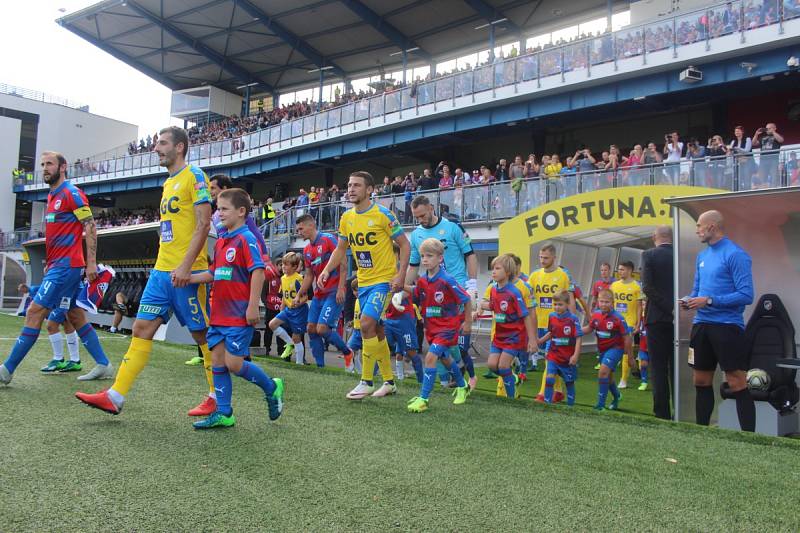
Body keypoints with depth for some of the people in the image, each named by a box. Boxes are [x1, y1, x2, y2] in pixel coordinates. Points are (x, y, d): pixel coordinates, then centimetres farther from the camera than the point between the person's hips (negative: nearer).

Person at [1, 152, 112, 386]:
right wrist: (49, 262, 22)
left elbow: (91, 227, -13)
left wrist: (91, 262, -18)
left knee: (35, 311, -9)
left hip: (66, 265, -10)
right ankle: (103, 364, 14)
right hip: (57, 265, 10)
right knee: (76, 316, 10)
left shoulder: (72, 193, -9)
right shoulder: (52, 196, 19)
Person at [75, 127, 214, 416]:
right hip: (161, 271, 9)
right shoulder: (168, 183, 20)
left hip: (186, 272, -9)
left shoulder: (194, 176, -7)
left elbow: (203, 224, -16)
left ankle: (219, 397, 13)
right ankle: (115, 397, 9)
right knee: (142, 329, 5)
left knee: (202, 334, 0)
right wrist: (162, 265, 21)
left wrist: (185, 266, -22)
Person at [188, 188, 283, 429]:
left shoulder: (246, 238, -10)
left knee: (234, 363, -7)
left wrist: (253, 306, -21)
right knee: (217, 360, 8)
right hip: (219, 314, 9)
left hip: (239, 315, -8)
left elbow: (258, 272, -17)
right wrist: (189, 278, 4)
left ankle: (271, 387, 17)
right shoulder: (220, 241, 15)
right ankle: (223, 414, 17)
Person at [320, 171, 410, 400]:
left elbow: (404, 244, -8)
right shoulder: (346, 218, 6)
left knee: (367, 324, -18)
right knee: (376, 330, 12)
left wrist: (401, 274, -17)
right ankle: (389, 382, 25)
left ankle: (366, 382, -5)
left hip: (384, 281, -7)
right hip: (363, 282, 7)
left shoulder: (383, 214, -12)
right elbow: (341, 249, 16)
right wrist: (327, 270, 0)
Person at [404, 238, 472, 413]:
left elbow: (466, 299, -13)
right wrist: (403, 288, -2)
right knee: (444, 358, 22)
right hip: (431, 327, 8)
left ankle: (423, 398, -11)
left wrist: (467, 321, -3)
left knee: (430, 357, -19)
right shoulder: (422, 280, -3)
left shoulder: (447, 280, -22)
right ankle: (462, 386, 47)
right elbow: (416, 293, 18)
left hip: (447, 327, -7)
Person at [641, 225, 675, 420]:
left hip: (657, 318, -4)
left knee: (658, 368, 1)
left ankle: (662, 413, 1)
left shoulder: (649, 255, -6)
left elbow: (647, 287, -15)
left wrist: (670, 308, -13)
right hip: (679, 318, 4)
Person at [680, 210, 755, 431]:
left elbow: (746, 295, -17)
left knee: (737, 384, -3)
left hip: (727, 326, -8)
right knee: (701, 382, 13)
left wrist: (709, 301, -20)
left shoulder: (736, 255, -11)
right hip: (701, 325, 8)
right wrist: (689, 301, 0)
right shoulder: (702, 256, 13)